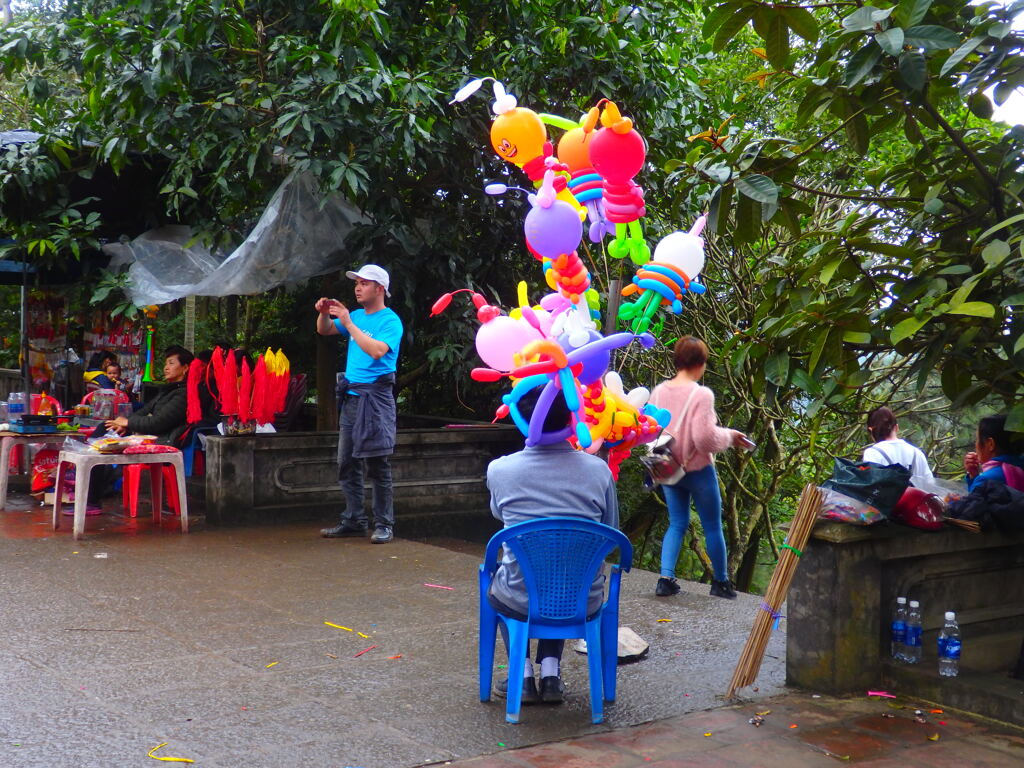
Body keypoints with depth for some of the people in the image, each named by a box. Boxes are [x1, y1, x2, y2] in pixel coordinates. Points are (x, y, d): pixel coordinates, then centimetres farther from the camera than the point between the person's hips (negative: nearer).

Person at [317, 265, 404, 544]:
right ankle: (353, 521, 17)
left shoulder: (390, 321, -8)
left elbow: (377, 351, -24)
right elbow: (324, 331, 23)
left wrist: (348, 322, -21)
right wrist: (324, 313, 1)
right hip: (350, 396, 8)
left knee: (377, 464, -6)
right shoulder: (356, 315, 14)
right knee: (347, 464, 10)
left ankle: (383, 524, -1)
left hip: (375, 396, -8)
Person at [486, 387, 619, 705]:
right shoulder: (598, 470, -10)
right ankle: (550, 673, 25)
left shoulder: (499, 470, -11)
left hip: (521, 601, -1)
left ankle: (523, 676, 24)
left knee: (495, 584, 34)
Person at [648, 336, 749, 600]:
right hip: (697, 470, -5)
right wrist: (729, 436, -6)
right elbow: (705, 438, -24)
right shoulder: (701, 394, -21)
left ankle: (666, 579, 6)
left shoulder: (659, 391, -3)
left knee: (677, 524, 16)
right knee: (712, 526, 12)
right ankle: (721, 582, 25)